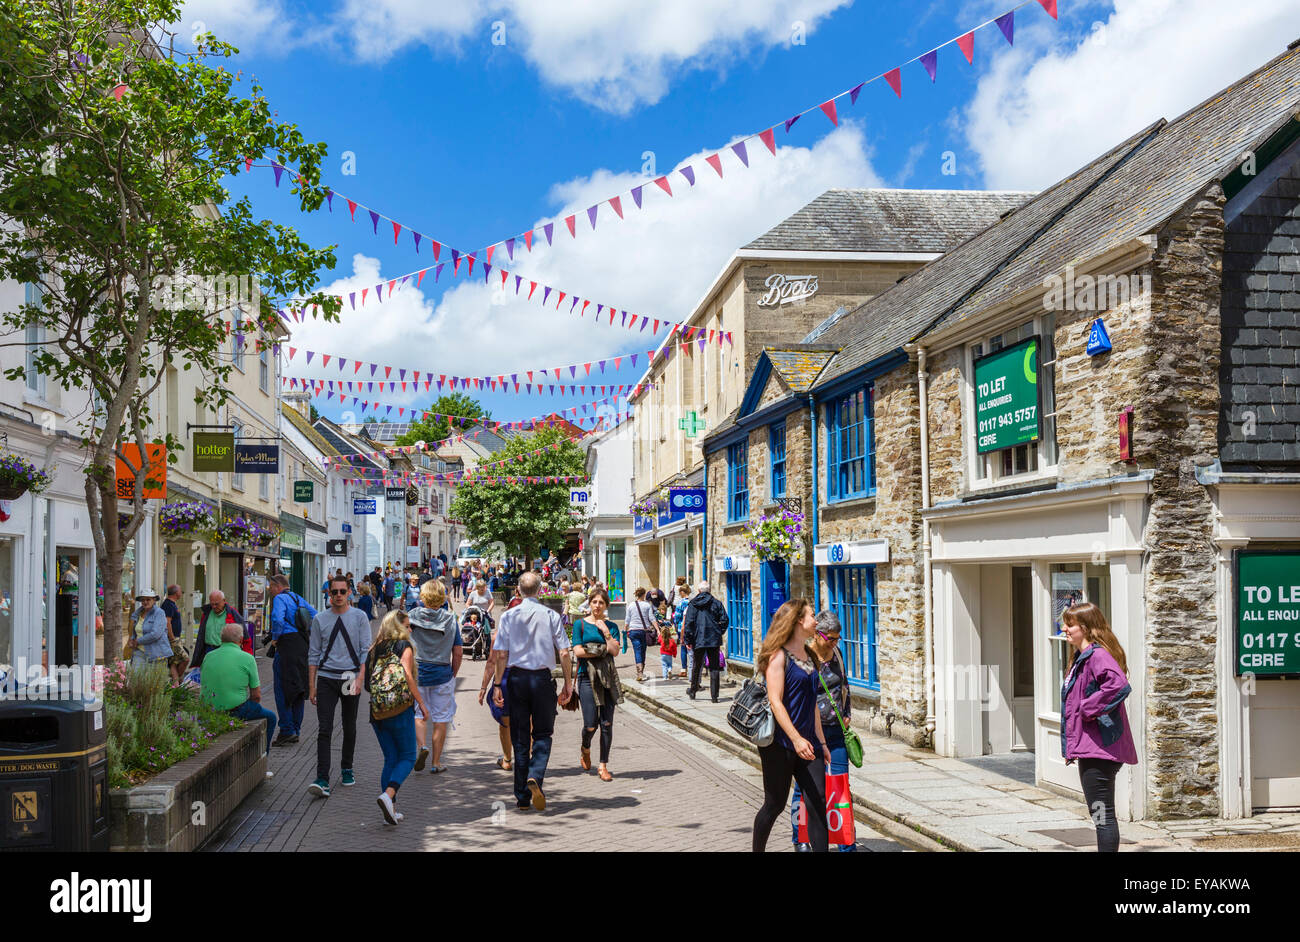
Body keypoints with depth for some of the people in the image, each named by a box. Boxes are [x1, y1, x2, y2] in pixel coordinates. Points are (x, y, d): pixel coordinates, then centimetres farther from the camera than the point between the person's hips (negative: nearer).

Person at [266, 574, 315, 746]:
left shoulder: (280, 598, -8)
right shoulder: (298, 598, 17)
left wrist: (275, 638, -10)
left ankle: (287, 730, -7)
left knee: (282, 689, -3)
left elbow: (277, 620, -24)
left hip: (287, 647, -8)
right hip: (303, 646, 8)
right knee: (299, 689, 12)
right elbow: (315, 616, 18)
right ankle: (296, 730, 18)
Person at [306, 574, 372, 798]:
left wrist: (359, 678, -15)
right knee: (324, 730, -10)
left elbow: (366, 650, -3)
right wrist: (312, 686, 4)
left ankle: (347, 769, 32)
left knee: (349, 727, 13)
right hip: (326, 679, 0)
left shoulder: (359, 618, 1)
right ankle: (322, 780, -15)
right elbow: (313, 654, 7)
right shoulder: (320, 620, 4)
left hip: (351, 678, 0)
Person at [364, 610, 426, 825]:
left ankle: (391, 810, 7)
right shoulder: (404, 646, -4)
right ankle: (388, 795, -20)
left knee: (390, 759, 12)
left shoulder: (374, 649, 12)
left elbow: (367, 683, 9)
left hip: (377, 711, 5)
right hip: (401, 710, -5)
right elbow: (407, 676, -15)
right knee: (408, 757, 3)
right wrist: (421, 702, -10)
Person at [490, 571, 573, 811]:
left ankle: (522, 797, 10)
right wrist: (568, 683, 4)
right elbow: (564, 653, -3)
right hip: (542, 677, -1)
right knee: (542, 734, 10)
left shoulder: (508, 616, 0)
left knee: (520, 737, 8)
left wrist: (497, 685, 1)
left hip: (517, 678, 1)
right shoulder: (551, 616, -1)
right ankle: (535, 776, -16)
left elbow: (501, 654, -3)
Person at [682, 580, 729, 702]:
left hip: (698, 640, 0)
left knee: (696, 666, 15)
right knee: (714, 668, 2)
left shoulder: (693, 604, 0)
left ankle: (693, 690, 28)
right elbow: (724, 621, 1)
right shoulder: (717, 603, 3)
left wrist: (687, 640, -1)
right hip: (714, 640, 0)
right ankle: (714, 696, -2)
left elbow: (688, 623, -4)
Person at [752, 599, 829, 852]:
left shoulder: (810, 657, 14)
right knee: (775, 804, 4)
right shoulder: (779, 655, -10)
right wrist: (796, 739, -25)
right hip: (780, 743, -7)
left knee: (818, 801, -2)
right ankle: (757, 850, 23)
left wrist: (821, 741, 15)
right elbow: (775, 701, -18)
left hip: (807, 743, 7)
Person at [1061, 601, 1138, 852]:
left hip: (1099, 748, -11)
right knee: (1100, 815, 17)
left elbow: (1119, 685, -33)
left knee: (1103, 816, -7)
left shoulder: (1098, 656, -15)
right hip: (1089, 749, 11)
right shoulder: (1081, 657, 17)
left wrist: (1088, 708, -22)